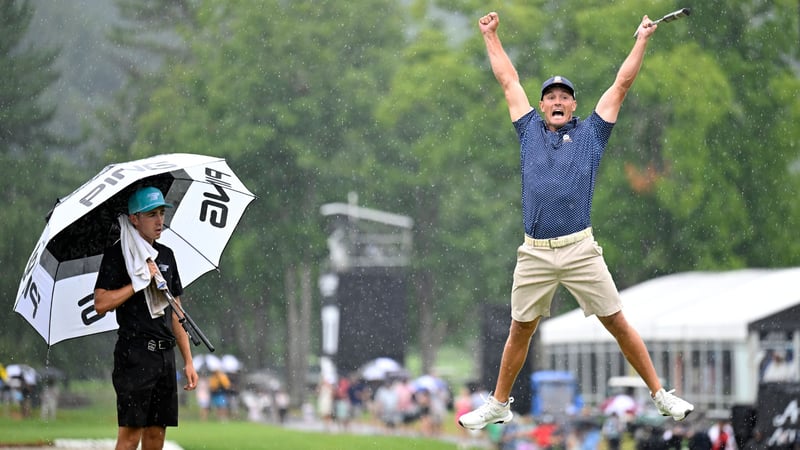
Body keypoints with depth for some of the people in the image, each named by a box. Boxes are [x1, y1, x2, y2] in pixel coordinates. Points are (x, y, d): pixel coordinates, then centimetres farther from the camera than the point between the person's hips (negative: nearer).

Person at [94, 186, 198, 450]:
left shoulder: (166, 255, 16)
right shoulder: (118, 254, -3)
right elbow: (101, 304, -14)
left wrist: (188, 361, 15)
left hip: (165, 354, 7)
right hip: (135, 352, -6)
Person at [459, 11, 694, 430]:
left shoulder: (590, 134, 11)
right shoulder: (530, 130, 15)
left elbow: (621, 85, 13)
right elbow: (509, 81, 22)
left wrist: (642, 40, 14)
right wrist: (490, 35, 27)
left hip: (580, 250, -2)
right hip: (534, 254, 2)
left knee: (618, 324, -1)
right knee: (520, 331, 9)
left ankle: (660, 395, 3)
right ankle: (498, 405, 20)